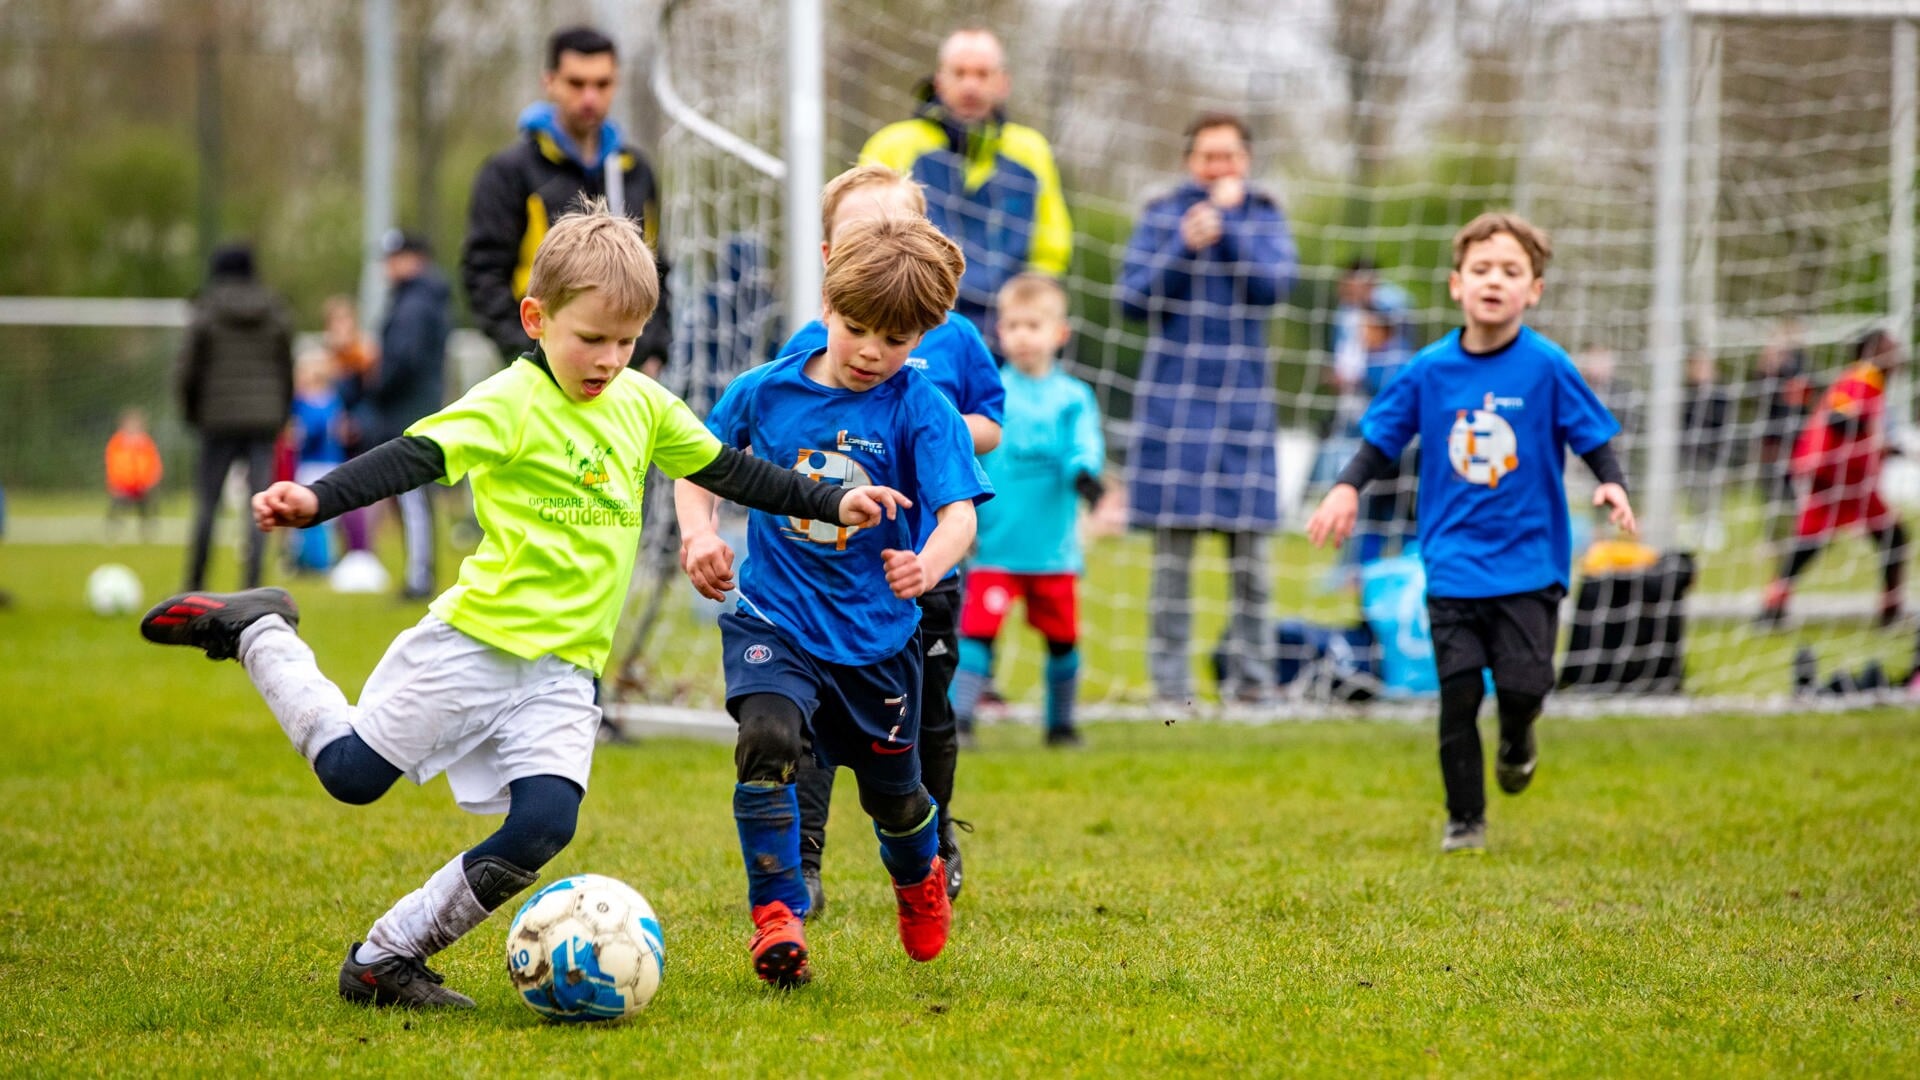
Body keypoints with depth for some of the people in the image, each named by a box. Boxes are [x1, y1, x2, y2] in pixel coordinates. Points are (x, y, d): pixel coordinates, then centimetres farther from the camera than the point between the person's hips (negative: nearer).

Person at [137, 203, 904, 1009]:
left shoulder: (643, 405, 9)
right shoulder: (511, 404, -12)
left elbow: (728, 472, 23)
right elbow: (415, 457, -25)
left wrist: (832, 503, 21)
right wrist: (315, 502, -40)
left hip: (563, 670, 5)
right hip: (475, 641, -5)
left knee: (543, 828, -11)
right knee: (352, 771, -1)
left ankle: (385, 961, 1)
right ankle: (256, 632, 25)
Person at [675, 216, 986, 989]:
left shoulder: (921, 410, -12)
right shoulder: (765, 391, -5)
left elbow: (958, 511, -24)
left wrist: (929, 563, -45)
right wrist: (698, 532, -7)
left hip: (877, 629, 0)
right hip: (774, 615, 0)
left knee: (891, 790, 15)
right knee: (767, 739, -28)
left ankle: (920, 876, 51)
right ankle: (777, 918, -19)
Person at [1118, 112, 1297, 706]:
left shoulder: (1265, 217, 9)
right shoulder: (1162, 215, 6)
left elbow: (1273, 286, -7)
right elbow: (1133, 297, 0)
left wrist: (1229, 225, -10)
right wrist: (1185, 247, -11)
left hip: (1244, 396, 1)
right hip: (1174, 397, -1)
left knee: (1250, 545, 0)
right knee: (1173, 544, -4)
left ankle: (1251, 672, 6)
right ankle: (1170, 678, 0)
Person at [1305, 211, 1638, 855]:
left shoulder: (1547, 368, -5)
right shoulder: (1430, 370, 1)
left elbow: (1594, 439, 0)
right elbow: (1382, 439, 12)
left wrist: (1612, 484, -18)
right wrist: (1348, 487, -3)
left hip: (1529, 559, -2)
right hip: (1453, 563, 2)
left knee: (1523, 684, -12)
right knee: (1458, 694, -1)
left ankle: (1517, 739, 25)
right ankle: (1465, 820, 15)